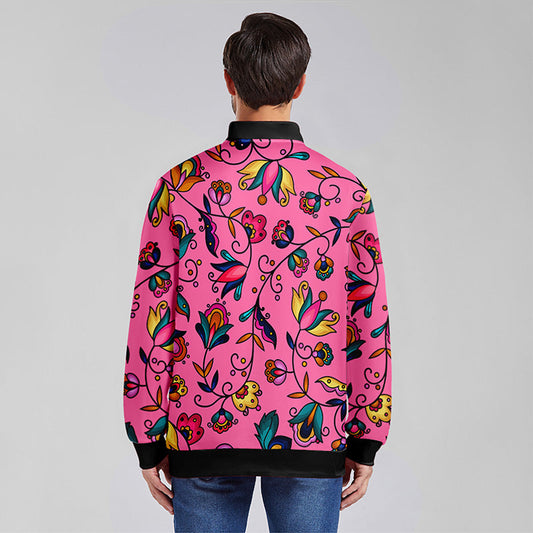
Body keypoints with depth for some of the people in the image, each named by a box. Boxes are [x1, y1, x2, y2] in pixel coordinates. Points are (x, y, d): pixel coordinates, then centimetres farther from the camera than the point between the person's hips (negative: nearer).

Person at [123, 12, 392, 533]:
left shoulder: (181, 185, -5)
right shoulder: (346, 191, -3)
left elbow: (150, 320, -4)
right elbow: (371, 323, -1)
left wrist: (149, 442, 5)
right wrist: (366, 443, 8)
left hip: (203, 434, 0)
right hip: (313, 433, 0)